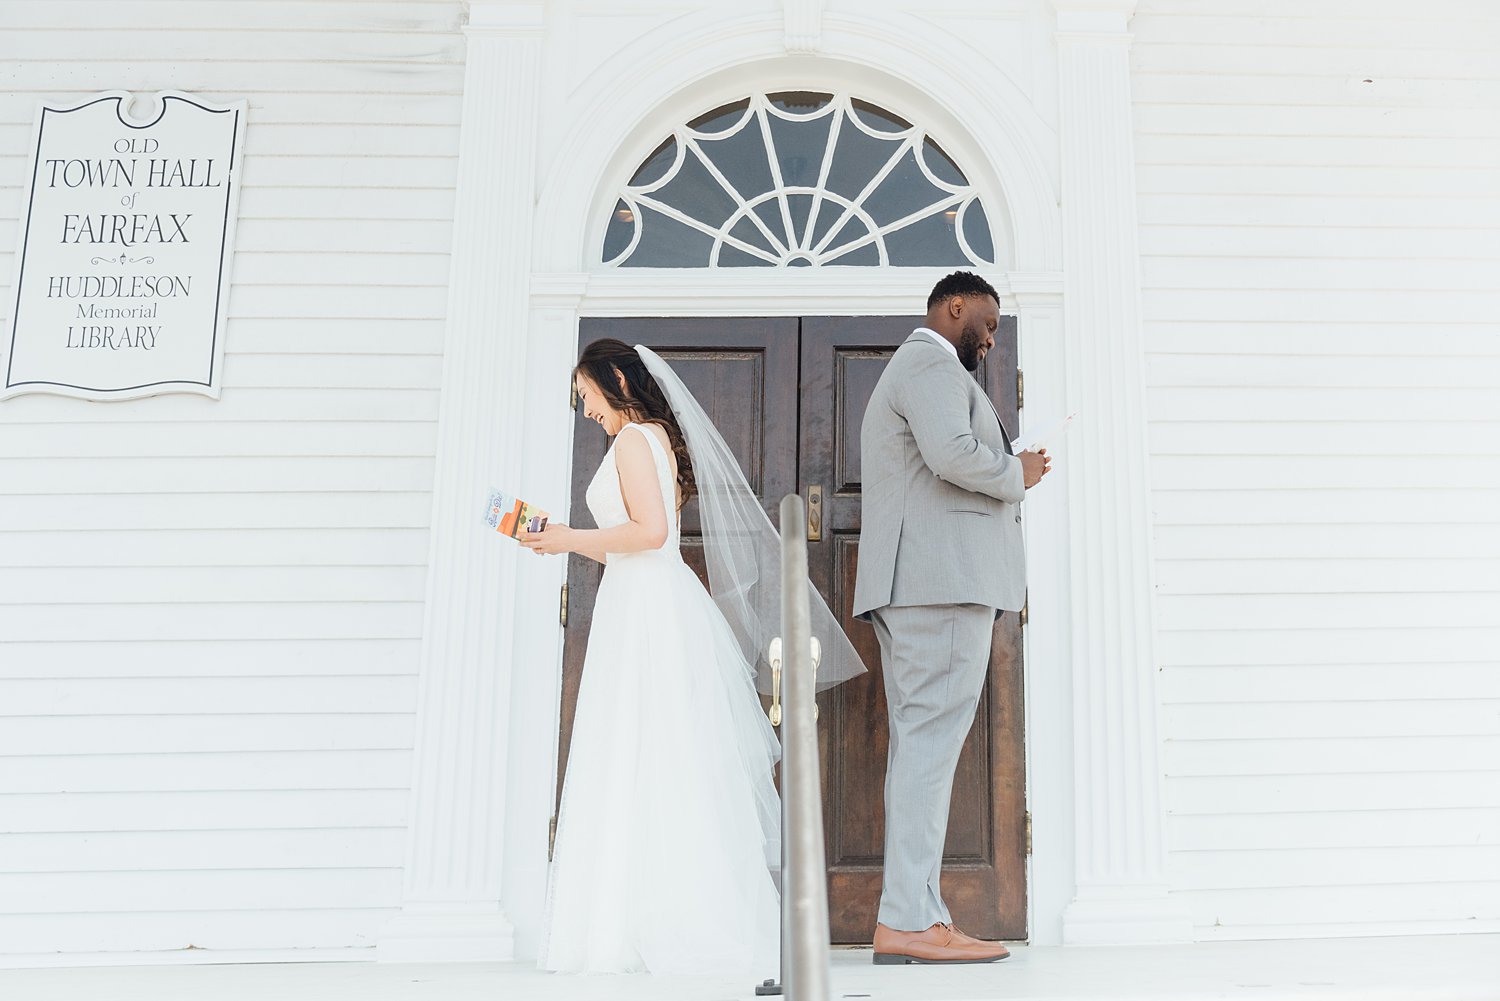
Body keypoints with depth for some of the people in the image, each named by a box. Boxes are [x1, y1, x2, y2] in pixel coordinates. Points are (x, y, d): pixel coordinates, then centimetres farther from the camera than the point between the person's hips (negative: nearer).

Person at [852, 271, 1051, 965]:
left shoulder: (902, 373, 31)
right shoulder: (933, 364, -3)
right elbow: (953, 453, -21)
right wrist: (1016, 475, -4)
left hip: (911, 591, 11)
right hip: (946, 576, -11)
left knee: (920, 745, 5)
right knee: (932, 739, -13)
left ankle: (920, 917, 6)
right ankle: (906, 921, -14)